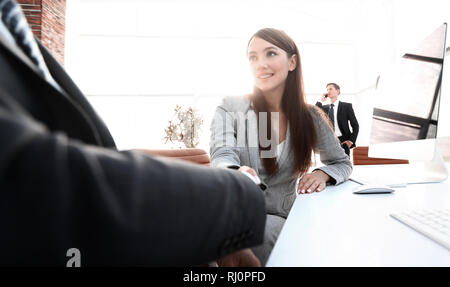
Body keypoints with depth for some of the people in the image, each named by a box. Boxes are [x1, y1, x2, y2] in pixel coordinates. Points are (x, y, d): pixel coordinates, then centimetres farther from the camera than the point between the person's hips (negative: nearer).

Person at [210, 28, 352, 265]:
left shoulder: (310, 118, 2)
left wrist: (323, 174, -12)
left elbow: (342, 163, 13)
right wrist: (236, 174, -44)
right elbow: (222, 157, -18)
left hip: (284, 218, 3)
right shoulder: (229, 109, -4)